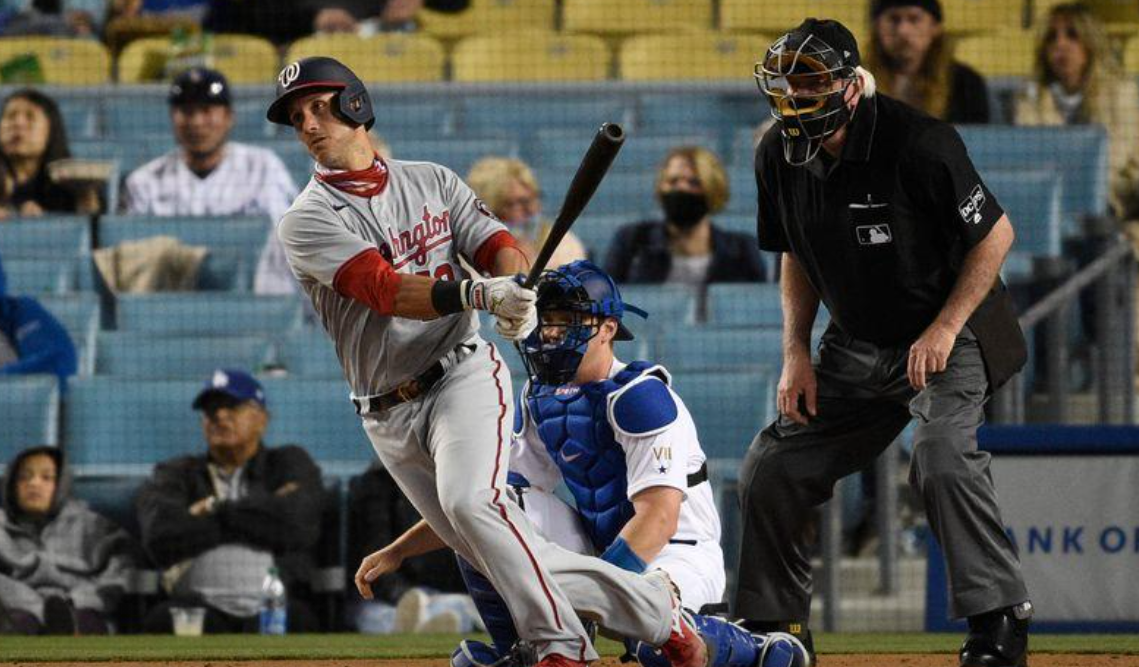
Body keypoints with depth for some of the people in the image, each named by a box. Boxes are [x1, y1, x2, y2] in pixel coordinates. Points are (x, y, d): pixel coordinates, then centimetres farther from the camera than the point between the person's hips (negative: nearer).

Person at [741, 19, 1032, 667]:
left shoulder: (919, 142, -25)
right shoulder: (780, 158, -5)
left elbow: (995, 233, -17)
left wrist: (943, 331, -21)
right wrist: (797, 354, 2)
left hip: (950, 337, -7)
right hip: (857, 347, 7)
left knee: (942, 458, -30)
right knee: (772, 468, 3)